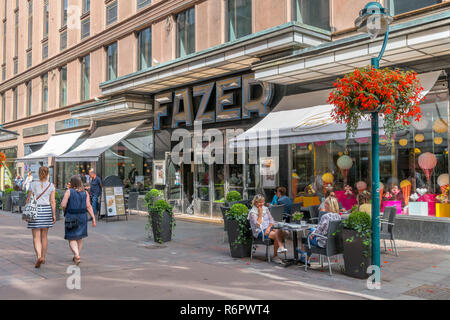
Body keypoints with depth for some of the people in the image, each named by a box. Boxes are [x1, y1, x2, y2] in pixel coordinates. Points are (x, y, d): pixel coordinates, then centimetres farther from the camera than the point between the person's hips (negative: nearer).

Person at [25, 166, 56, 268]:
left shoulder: (33, 185, -2)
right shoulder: (51, 186, -1)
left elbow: (28, 200, 0)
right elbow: (53, 201, -5)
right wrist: (54, 215, -2)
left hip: (35, 210, -2)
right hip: (47, 210, 2)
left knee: (36, 237, -1)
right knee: (44, 236, 14)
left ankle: (39, 256, -19)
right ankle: (43, 257, 20)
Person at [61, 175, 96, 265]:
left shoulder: (69, 191, -7)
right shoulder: (85, 192, 1)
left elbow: (63, 205, -12)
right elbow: (88, 206, -6)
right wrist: (93, 218, -7)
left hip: (71, 217, -3)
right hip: (82, 217, 4)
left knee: (72, 239, 3)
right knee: (79, 238, 19)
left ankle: (77, 255, -18)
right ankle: (76, 256, 29)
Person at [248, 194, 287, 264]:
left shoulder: (265, 209, 14)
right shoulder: (252, 212, -4)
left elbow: (271, 220, 12)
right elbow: (257, 225, -14)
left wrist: (269, 227, -8)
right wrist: (260, 213, -12)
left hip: (268, 228, 5)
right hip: (259, 232, -5)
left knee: (280, 231, -28)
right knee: (276, 235, -29)